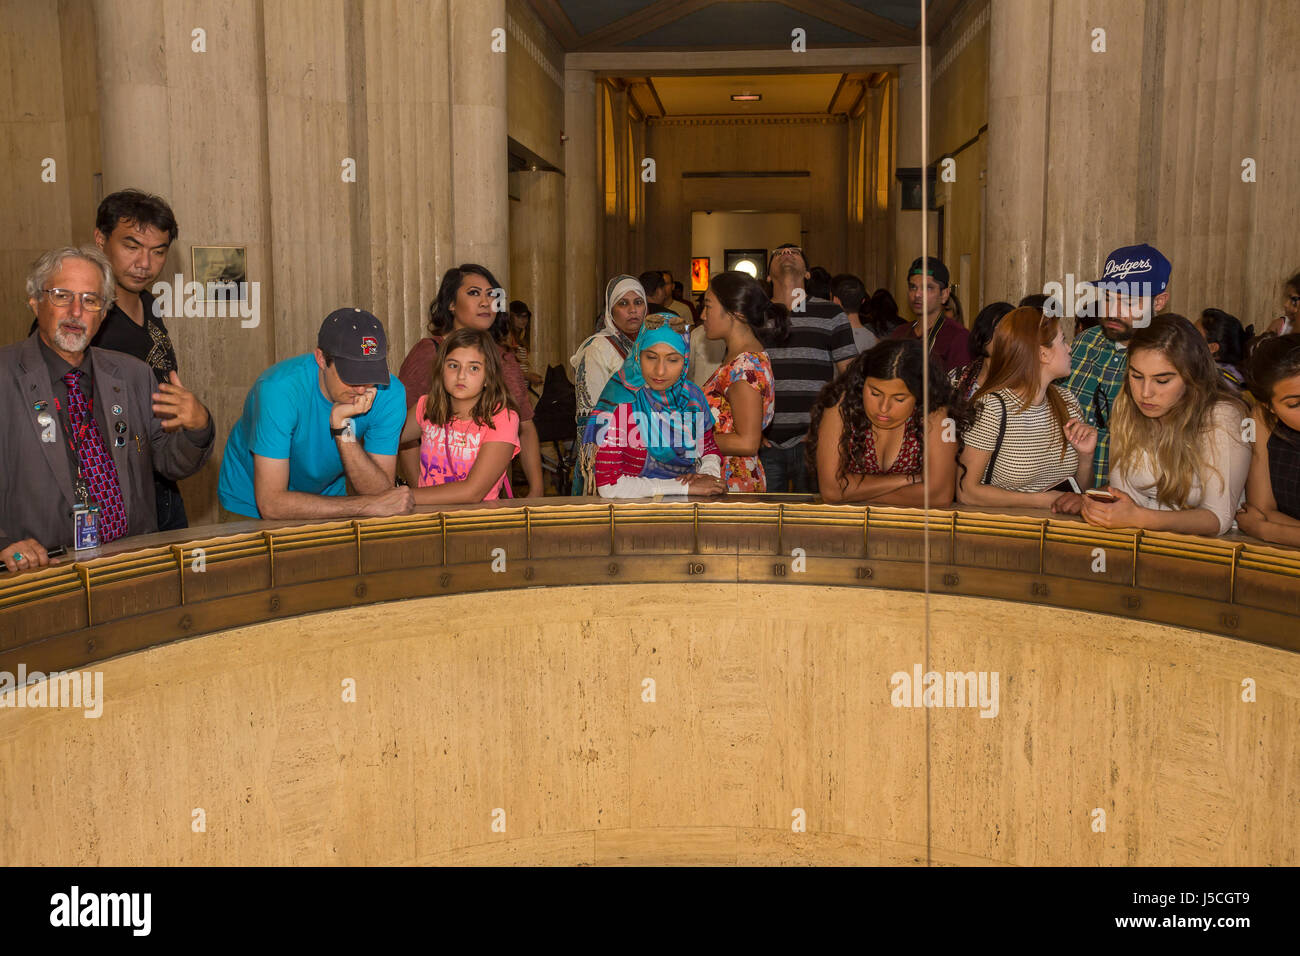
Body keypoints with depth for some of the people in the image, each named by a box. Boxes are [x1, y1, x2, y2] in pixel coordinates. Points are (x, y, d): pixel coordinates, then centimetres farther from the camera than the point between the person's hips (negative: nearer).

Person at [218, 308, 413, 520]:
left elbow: (381, 493, -19)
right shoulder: (279, 389, -27)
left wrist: (342, 424, -31)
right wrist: (367, 505, -31)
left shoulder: (389, 393, -17)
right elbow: (271, 503, -29)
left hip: (327, 506, 3)